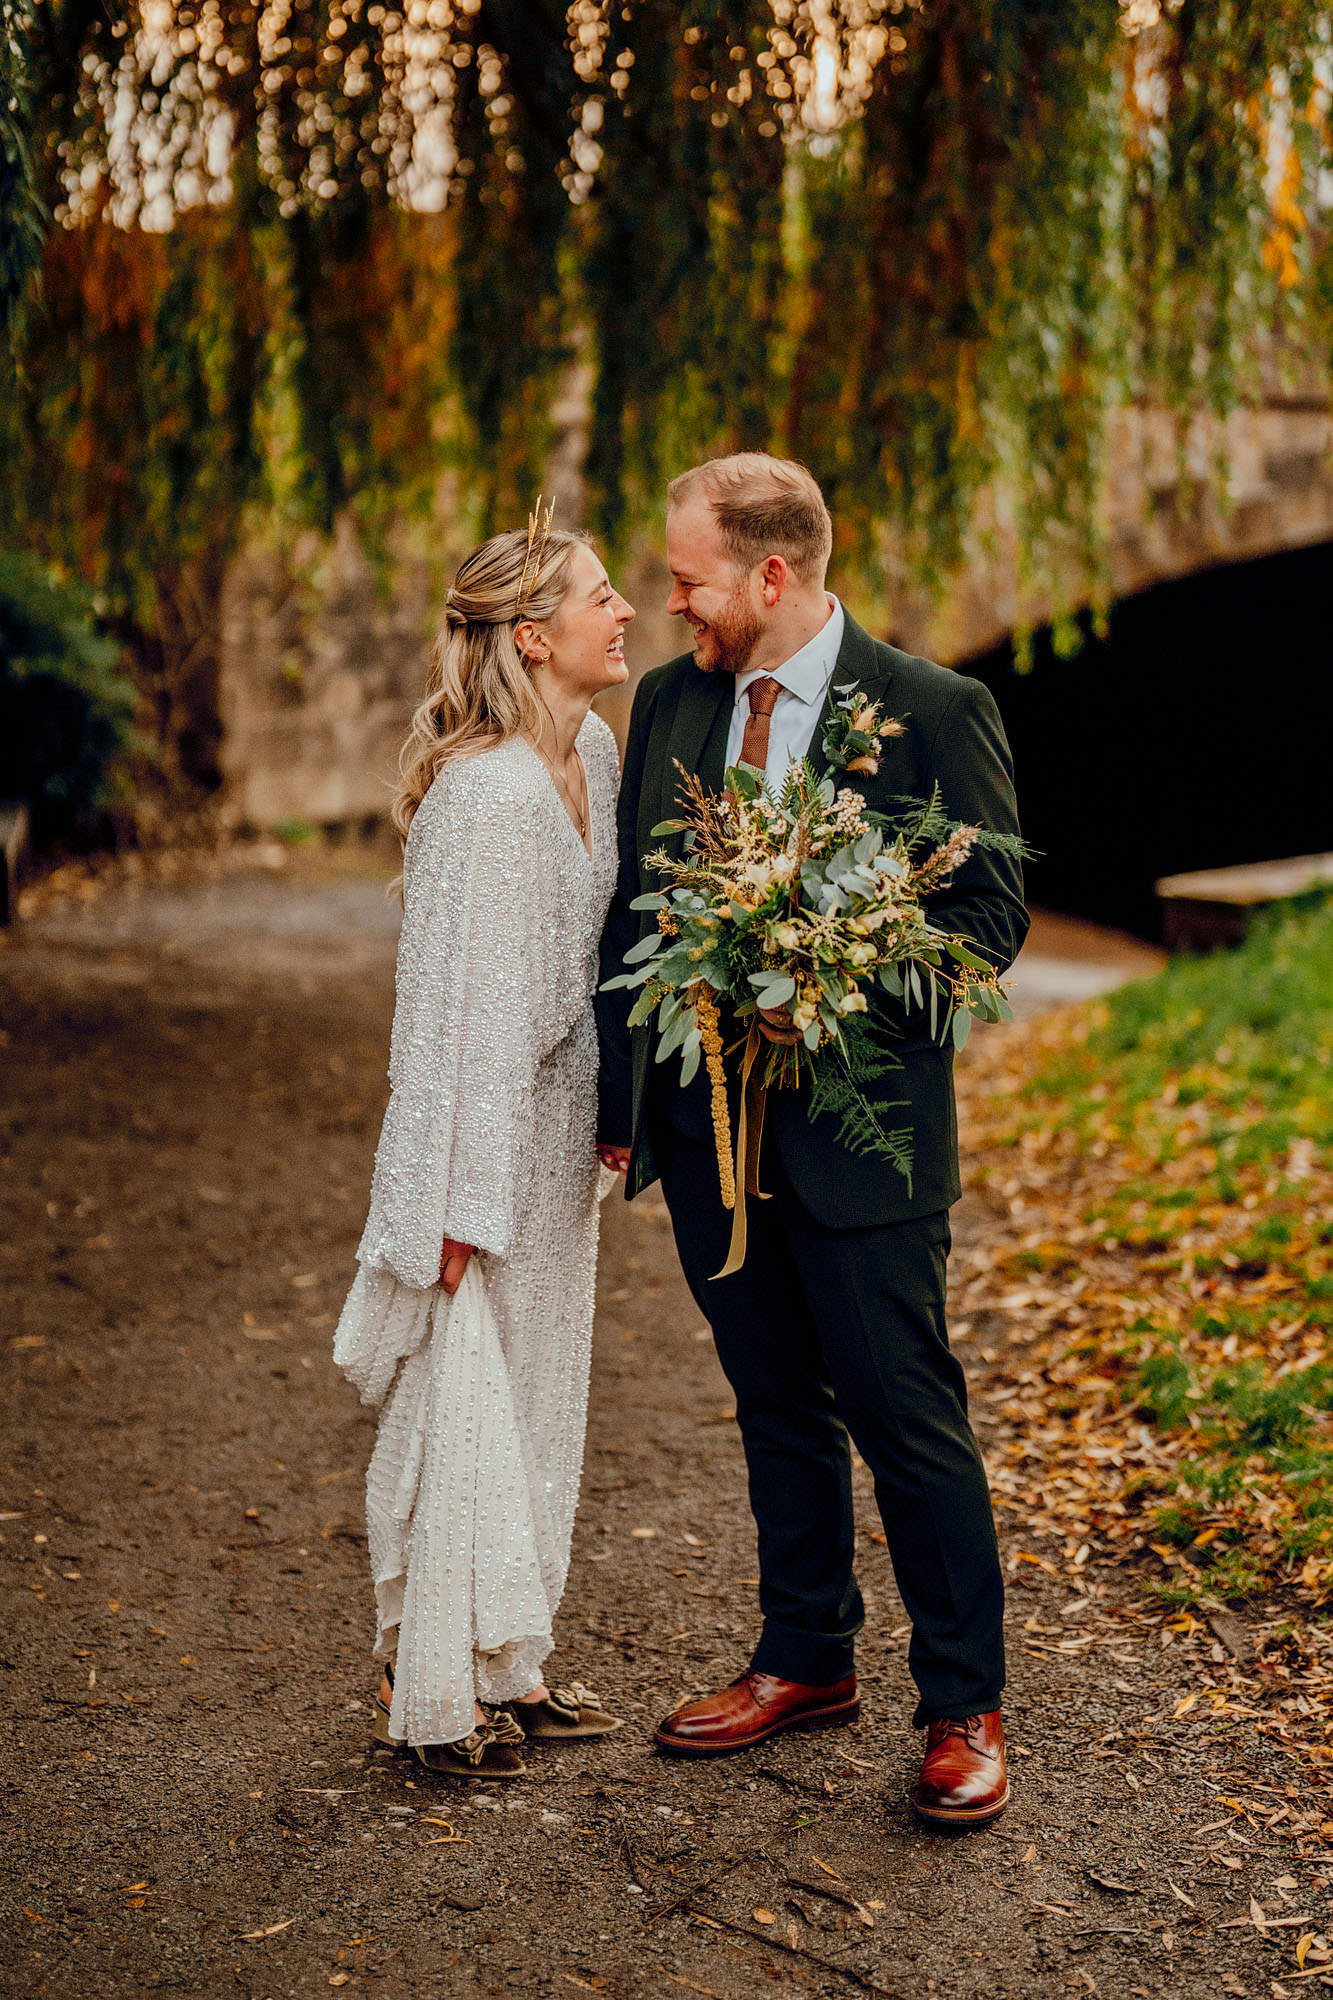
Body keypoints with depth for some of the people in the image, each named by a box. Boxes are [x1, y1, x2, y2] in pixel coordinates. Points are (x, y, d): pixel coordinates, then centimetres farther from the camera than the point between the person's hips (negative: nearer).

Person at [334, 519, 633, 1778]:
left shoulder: (595, 750, 3)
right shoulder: (492, 793, -23)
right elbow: (471, 1000, -22)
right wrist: (466, 1204, -19)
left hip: (556, 1133, 9)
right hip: (480, 1142, -9)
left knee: (537, 1402, 17)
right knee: (462, 1408, 3)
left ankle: (504, 1667, 32)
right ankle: (430, 1689, 20)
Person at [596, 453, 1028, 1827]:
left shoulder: (933, 712, -9)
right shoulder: (667, 702, 7)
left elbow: (991, 912, -8)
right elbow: (627, 906, 11)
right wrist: (616, 1096, 7)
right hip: (705, 1124, 5)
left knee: (908, 1416, 0)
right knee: (778, 1406, 17)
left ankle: (963, 1710, 15)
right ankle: (806, 1662, 33)